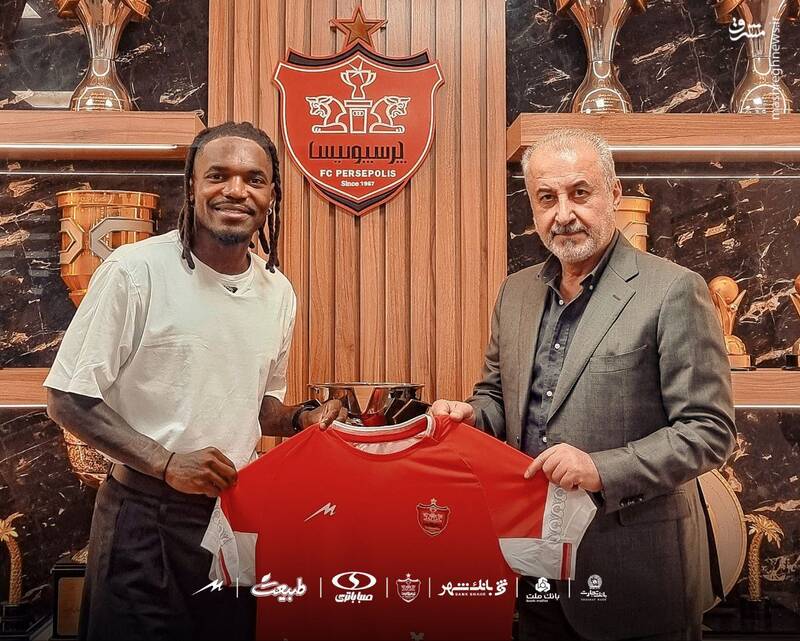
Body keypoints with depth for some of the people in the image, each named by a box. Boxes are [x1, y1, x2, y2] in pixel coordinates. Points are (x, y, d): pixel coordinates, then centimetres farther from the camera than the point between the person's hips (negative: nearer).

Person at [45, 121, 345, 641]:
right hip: (144, 518, -5)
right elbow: (68, 398, -11)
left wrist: (303, 419, -3)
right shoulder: (136, 270, -13)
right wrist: (167, 463, -19)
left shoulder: (278, 292, 4)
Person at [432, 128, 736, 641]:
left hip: (635, 569, -5)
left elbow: (711, 429, -14)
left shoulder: (673, 291, -13)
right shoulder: (516, 292, 5)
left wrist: (603, 469, -24)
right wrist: (471, 415, -6)